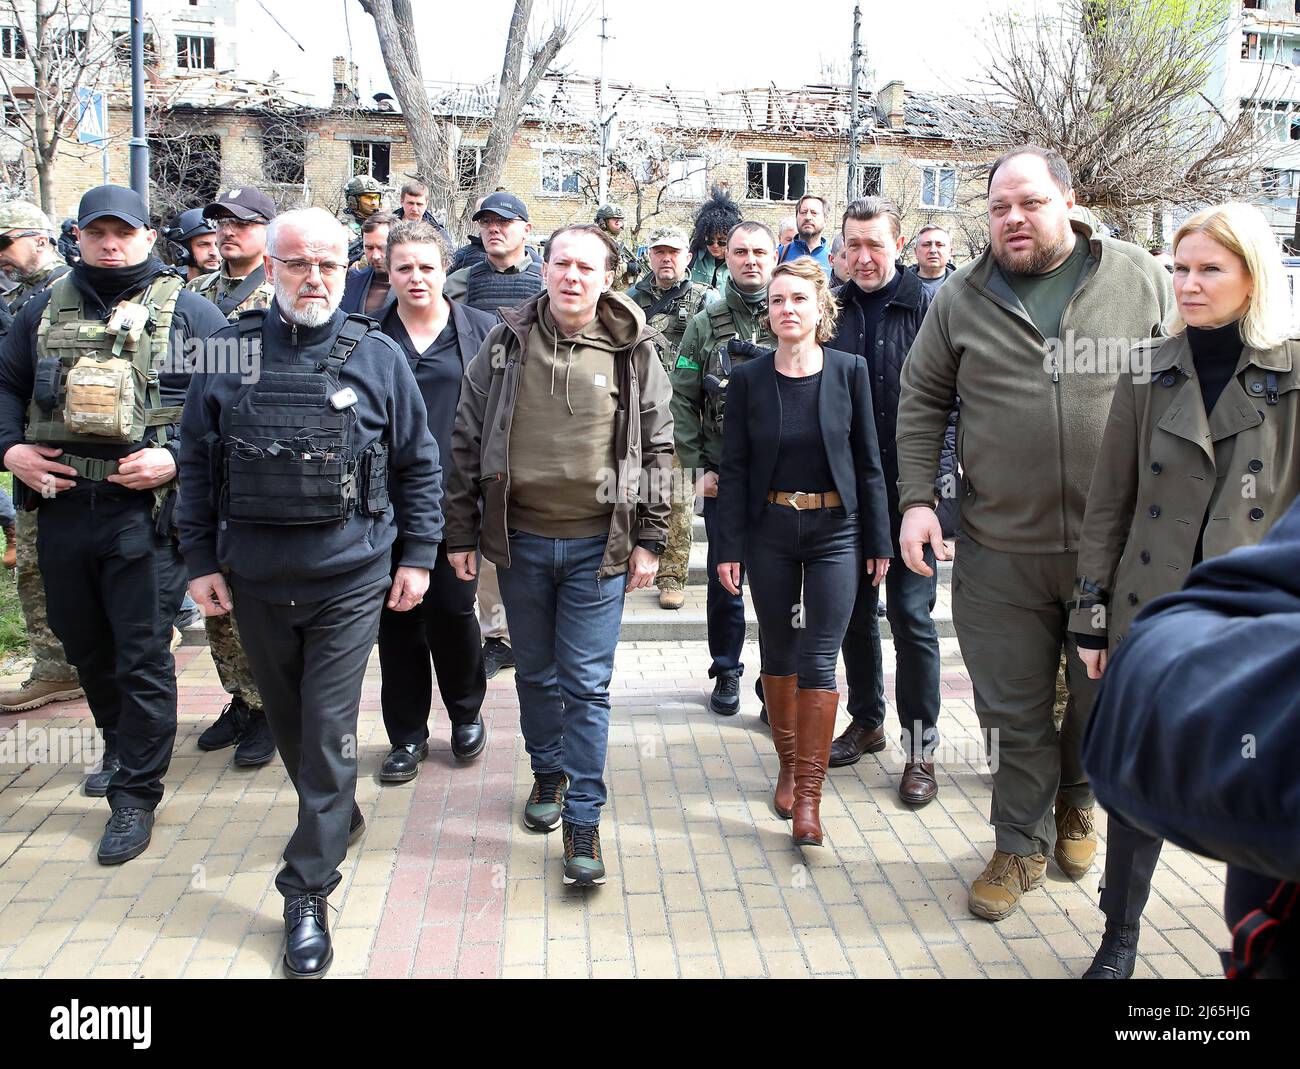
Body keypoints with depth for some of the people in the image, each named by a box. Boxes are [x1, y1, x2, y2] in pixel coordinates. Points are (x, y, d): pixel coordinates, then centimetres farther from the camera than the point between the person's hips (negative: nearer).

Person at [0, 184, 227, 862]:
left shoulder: (188, 312, 0)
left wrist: (176, 458, -17)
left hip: (146, 512, -5)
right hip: (61, 505, 5)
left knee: (143, 657, -1)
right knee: (85, 647, 18)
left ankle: (135, 795, 11)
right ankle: (121, 750, 41)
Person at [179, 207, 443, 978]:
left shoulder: (378, 357, -3)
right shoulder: (229, 353, 1)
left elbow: (419, 464, 2)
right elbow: (198, 465, 6)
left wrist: (418, 555, 0)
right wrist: (201, 560, 3)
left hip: (349, 579, -3)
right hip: (255, 581, 3)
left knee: (329, 733, -1)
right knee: (287, 722, 18)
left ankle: (308, 892, 11)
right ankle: (339, 819, 43)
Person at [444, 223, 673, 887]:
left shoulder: (633, 353, -1)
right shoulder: (506, 344, 2)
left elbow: (656, 450, 2)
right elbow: (467, 441, 5)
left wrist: (649, 541, -1)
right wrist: (461, 534, 3)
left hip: (598, 545, -2)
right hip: (520, 539, 2)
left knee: (587, 684, 0)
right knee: (536, 672, 17)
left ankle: (582, 821, 11)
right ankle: (548, 774, 40)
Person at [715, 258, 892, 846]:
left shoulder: (849, 371, -2)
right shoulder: (748, 378, -1)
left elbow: (868, 460, 1)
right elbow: (734, 467, 0)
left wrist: (878, 540, 1)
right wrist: (729, 546, -4)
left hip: (835, 531, -1)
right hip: (770, 530, 2)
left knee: (819, 659, -3)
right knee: (778, 652, 12)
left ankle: (808, 796, 4)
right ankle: (789, 764, 31)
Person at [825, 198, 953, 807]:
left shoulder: (928, 308, -4)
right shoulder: (832, 310, 7)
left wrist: (942, 473, -14)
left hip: (909, 489, -4)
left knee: (911, 614, 0)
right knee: (855, 609, 14)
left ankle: (920, 747, 13)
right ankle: (865, 721, 31)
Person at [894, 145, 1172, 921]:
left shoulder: (1141, 280, 2)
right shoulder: (962, 298, 3)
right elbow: (922, 401, 7)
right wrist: (917, 499, -3)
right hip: (1000, 549, 0)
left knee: (1107, 695, 16)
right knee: (1013, 709, 9)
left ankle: (1076, 801, 45)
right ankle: (1023, 845, 29)